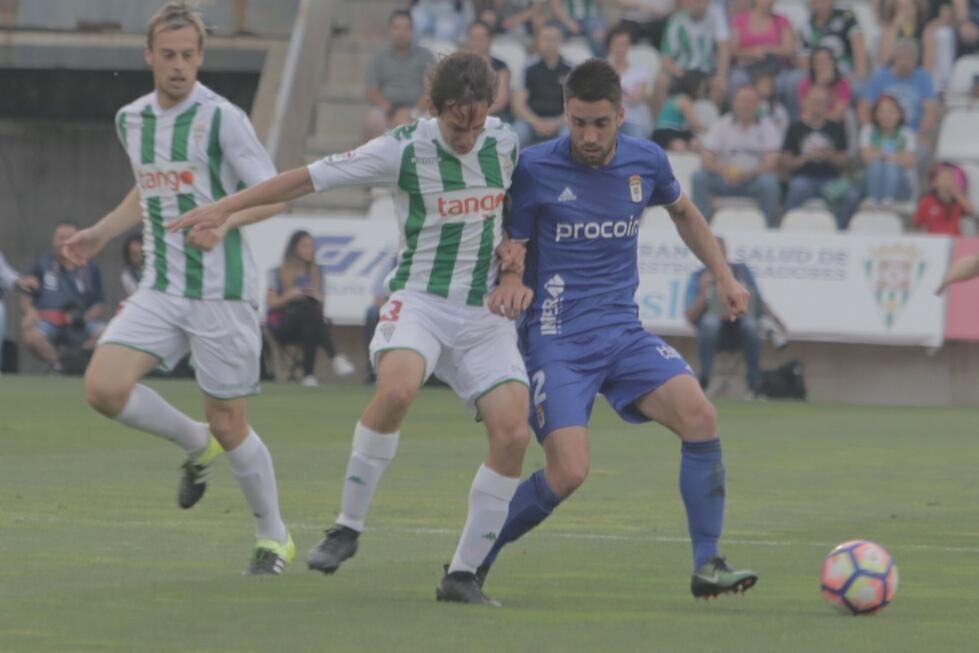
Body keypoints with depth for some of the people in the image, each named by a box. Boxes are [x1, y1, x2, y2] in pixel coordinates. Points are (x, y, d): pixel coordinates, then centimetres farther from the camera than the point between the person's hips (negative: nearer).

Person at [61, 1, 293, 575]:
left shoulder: (221, 118, -11)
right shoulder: (132, 119, 9)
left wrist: (224, 219, -28)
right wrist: (101, 234, 20)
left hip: (221, 291, -5)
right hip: (161, 289, 5)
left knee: (228, 424, -2)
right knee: (104, 387, -15)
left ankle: (274, 538, 19)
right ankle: (196, 445, 13)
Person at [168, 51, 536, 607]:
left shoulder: (505, 142, 1)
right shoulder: (405, 149, -10)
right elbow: (310, 178, -8)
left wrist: (514, 274, 5)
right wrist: (226, 208, -10)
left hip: (486, 312, 4)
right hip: (419, 301, -4)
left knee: (514, 433, -14)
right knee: (396, 389, -34)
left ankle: (464, 574, -3)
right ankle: (348, 527, -17)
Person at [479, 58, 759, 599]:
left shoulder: (646, 162, 3)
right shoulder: (534, 169, -10)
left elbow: (683, 213, 25)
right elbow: (509, 252, -5)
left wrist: (723, 277, 20)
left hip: (622, 331, 4)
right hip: (556, 339, -4)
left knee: (699, 417, -19)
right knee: (568, 473, -18)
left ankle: (707, 564, -7)